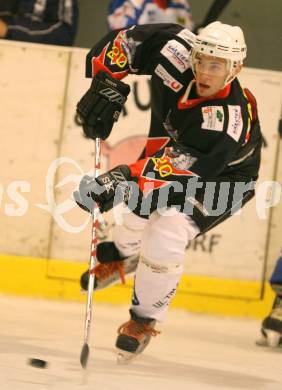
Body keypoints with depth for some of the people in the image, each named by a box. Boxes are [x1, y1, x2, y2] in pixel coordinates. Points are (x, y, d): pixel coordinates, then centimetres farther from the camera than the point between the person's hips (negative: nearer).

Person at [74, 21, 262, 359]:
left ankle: (144, 320, 3)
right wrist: (106, 82, -25)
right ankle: (121, 254, 51)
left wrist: (126, 178, -60)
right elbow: (130, 39, -14)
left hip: (222, 179, -6)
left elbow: (185, 167, -51)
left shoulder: (229, 117, -42)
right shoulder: (179, 53, -28)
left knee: (165, 241, -20)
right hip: (170, 146, 6)